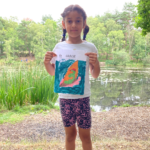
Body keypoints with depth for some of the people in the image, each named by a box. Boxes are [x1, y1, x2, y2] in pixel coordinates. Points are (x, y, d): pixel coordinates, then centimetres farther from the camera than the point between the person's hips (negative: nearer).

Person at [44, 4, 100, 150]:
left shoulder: (90, 47, -4)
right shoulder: (59, 47, 0)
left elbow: (95, 75, 1)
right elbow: (53, 72, 8)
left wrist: (96, 63, -19)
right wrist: (46, 62, -11)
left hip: (83, 97, -1)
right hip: (64, 97, 1)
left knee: (85, 135, 8)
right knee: (70, 134, 15)